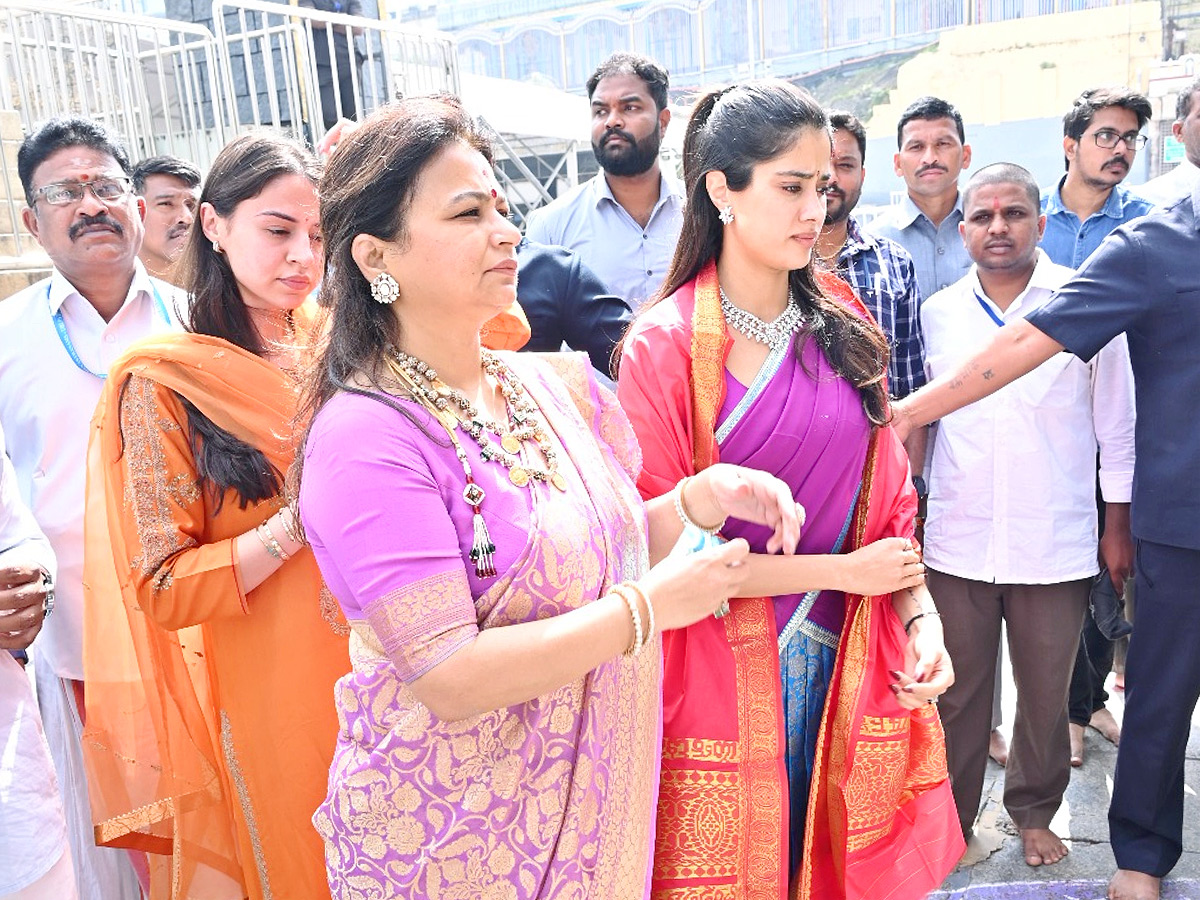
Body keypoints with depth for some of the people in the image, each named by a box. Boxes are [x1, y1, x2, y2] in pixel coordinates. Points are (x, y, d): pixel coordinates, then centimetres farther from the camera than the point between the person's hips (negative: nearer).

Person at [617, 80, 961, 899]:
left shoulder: (842, 324, 4)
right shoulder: (665, 346, -12)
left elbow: (885, 495, 7)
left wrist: (920, 615, -7)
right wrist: (841, 570, -13)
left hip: (839, 663, 4)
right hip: (723, 674, -4)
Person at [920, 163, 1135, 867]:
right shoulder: (937, 313, 5)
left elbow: (1117, 424, 2)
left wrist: (1118, 525, 2)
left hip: (1056, 543, -1)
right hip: (957, 540, 1)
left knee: (1046, 694, 12)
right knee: (958, 690, 10)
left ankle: (1035, 811, 35)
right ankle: (951, 815, 28)